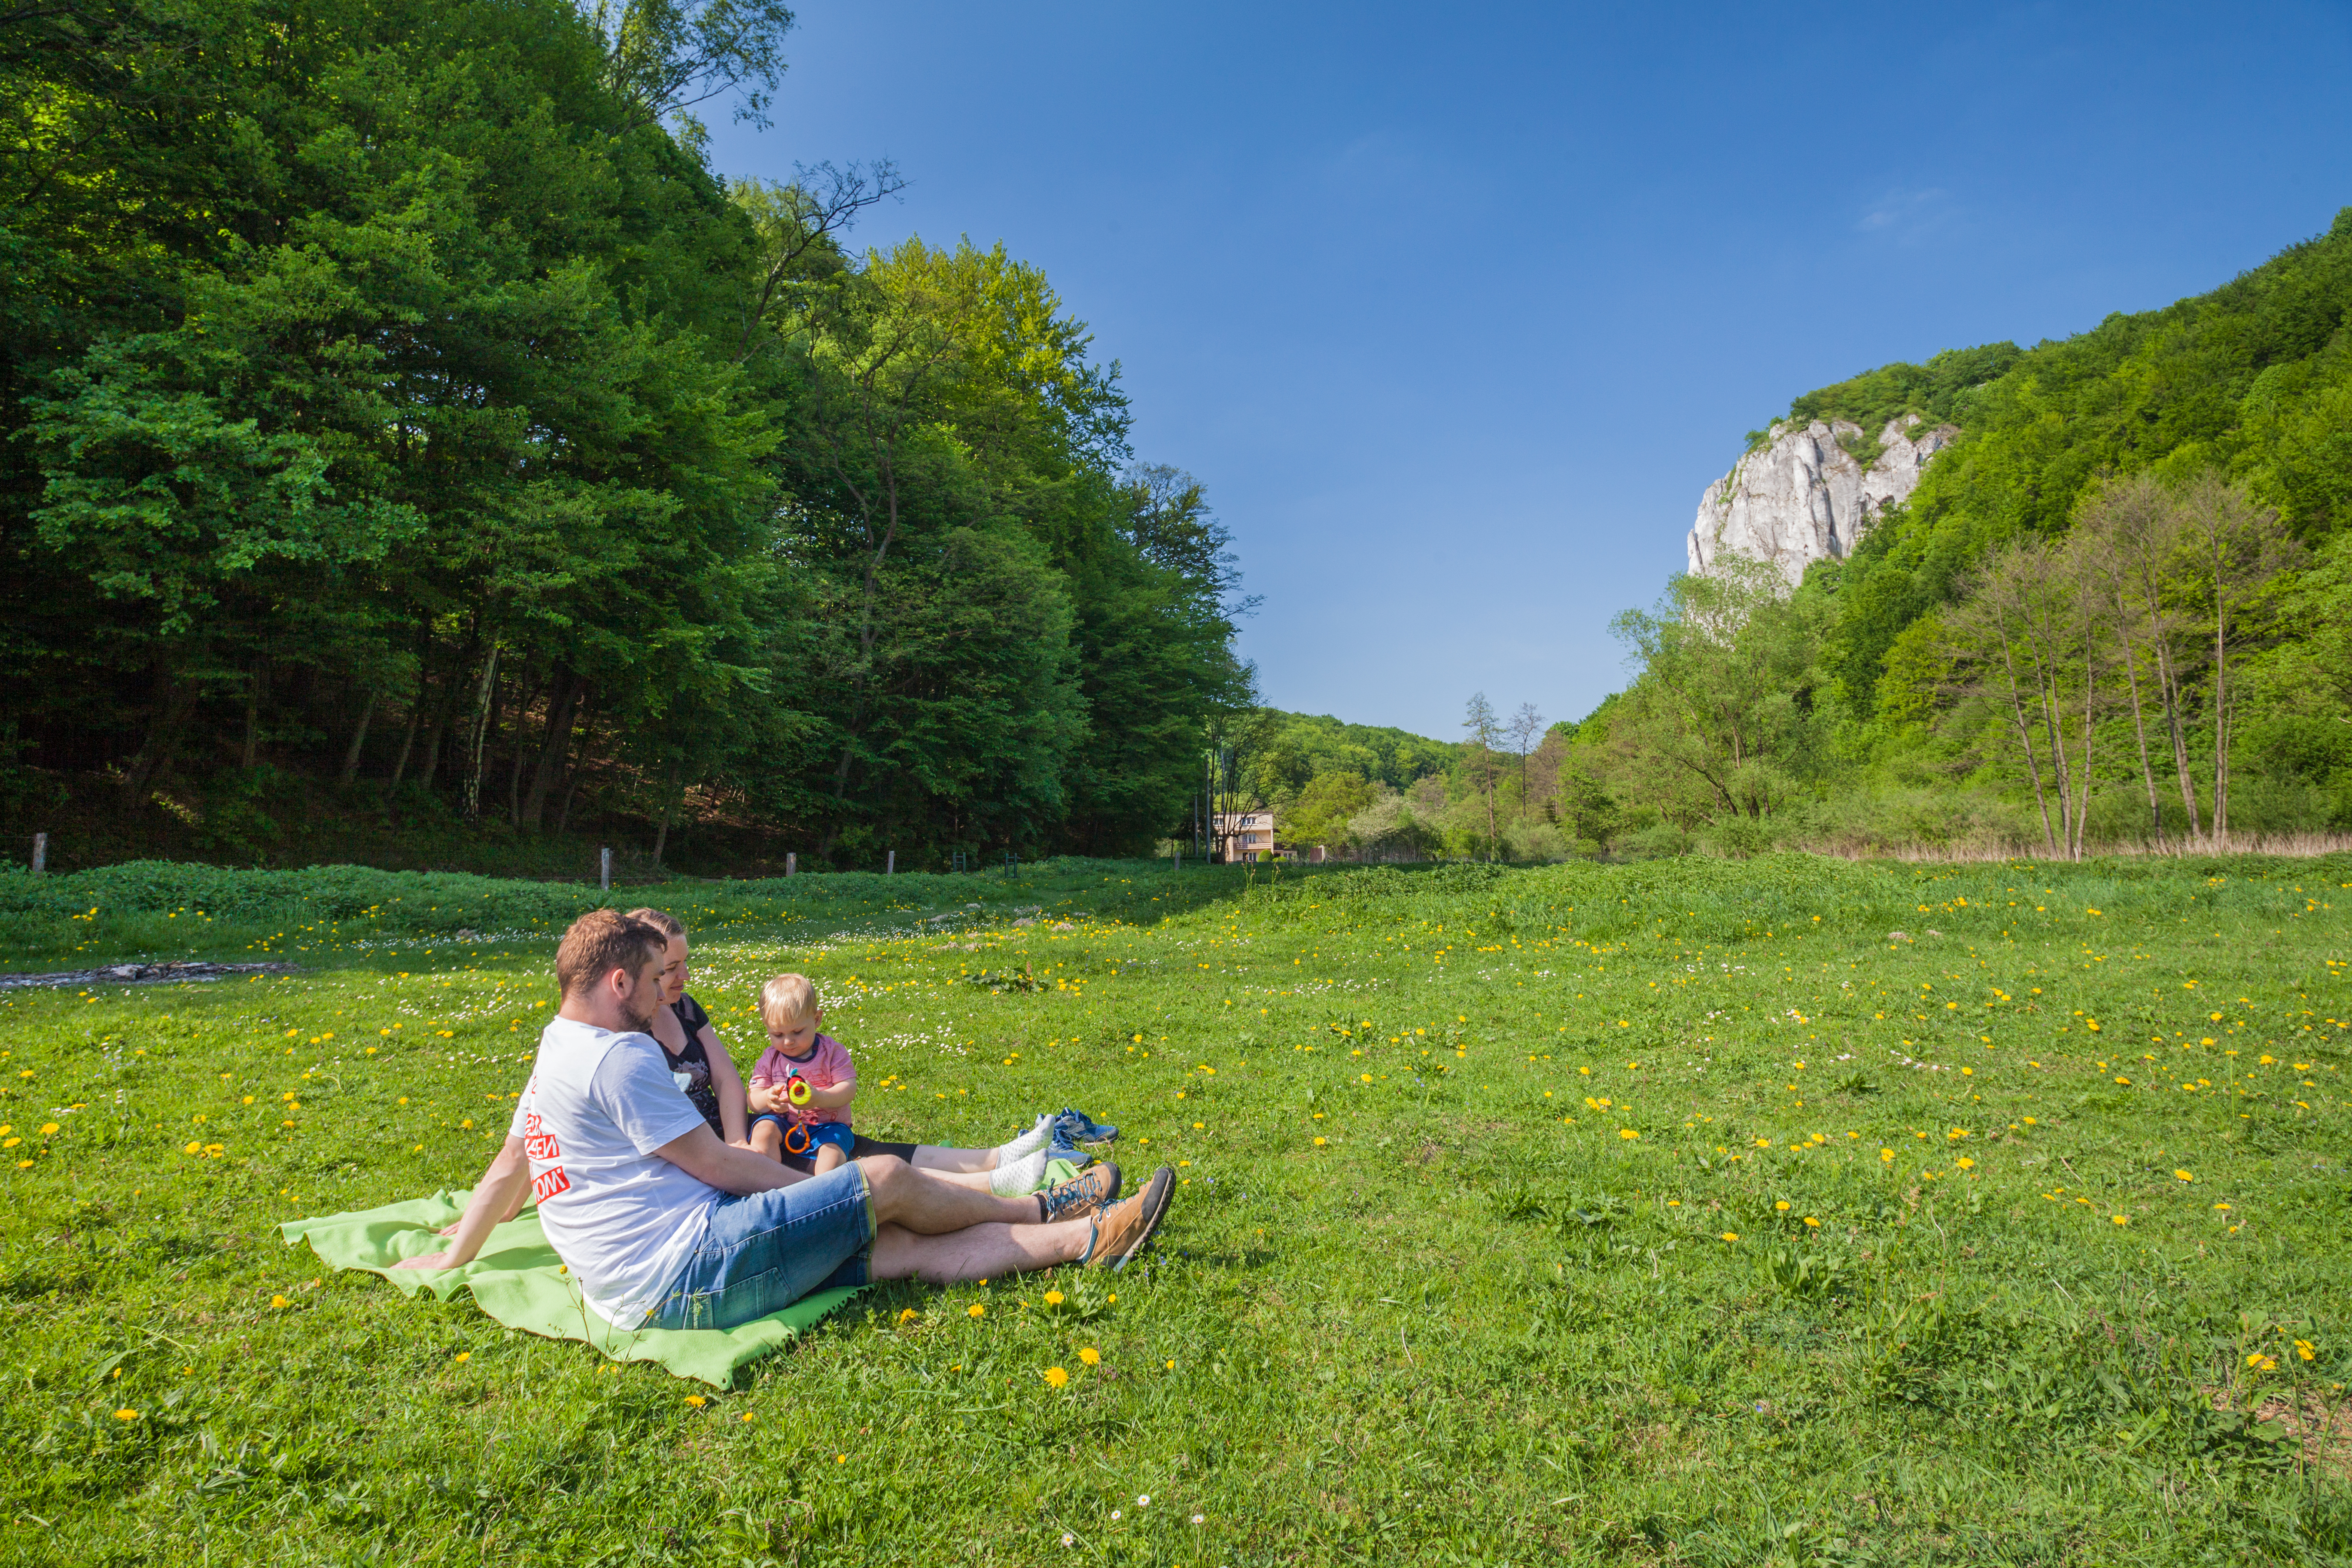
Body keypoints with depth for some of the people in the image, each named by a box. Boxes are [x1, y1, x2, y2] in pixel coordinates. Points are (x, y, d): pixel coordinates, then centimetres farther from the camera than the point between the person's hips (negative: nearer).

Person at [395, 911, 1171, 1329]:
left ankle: (1087, 1238, 7)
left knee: (908, 1248, 4)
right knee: (887, 1180, -5)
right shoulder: (618, 1055, -16)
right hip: (687, 1274, -9)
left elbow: (507, 1168, 23)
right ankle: (1042, 1208, 17)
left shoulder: (551, 1058, 17)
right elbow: (715, 1163, -14)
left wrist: (453, 1259, 39)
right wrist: (825, 1188, -1)